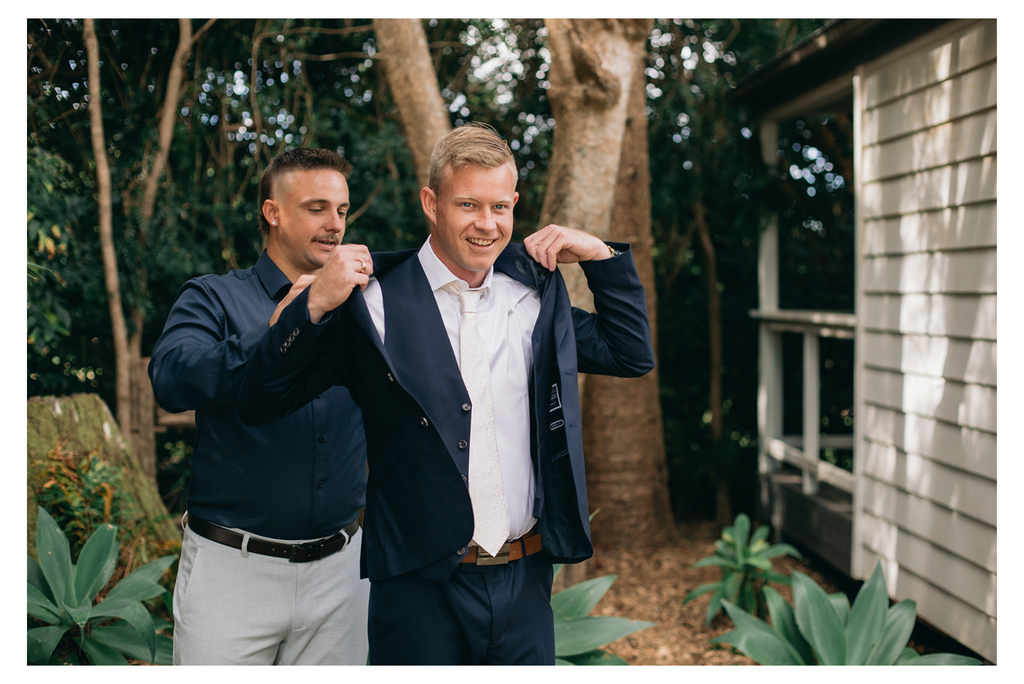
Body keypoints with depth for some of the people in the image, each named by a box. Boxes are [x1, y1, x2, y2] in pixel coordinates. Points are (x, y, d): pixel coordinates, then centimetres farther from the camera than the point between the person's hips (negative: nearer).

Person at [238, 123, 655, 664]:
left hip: (525, 582, 4)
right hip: (421, 589, -4)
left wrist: (601, 255, 6)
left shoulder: (535, 293, 8)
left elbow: (633, 355, 17)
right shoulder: (375, 300, -6)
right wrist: (315, 306, -22)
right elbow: (261, 404, -7)